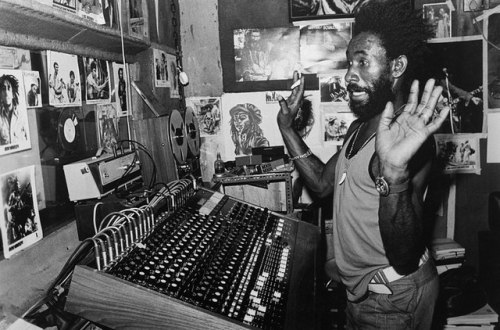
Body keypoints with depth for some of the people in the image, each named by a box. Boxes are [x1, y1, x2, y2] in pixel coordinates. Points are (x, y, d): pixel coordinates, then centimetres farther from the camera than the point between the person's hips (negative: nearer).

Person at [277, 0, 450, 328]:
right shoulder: (361, 127, 4)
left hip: (394, 300, -8)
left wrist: (394, 174, -51)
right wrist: (287, 127, 3)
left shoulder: (411, 139, -25)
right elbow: (323, 183, 9)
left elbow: (405, 258, -34)